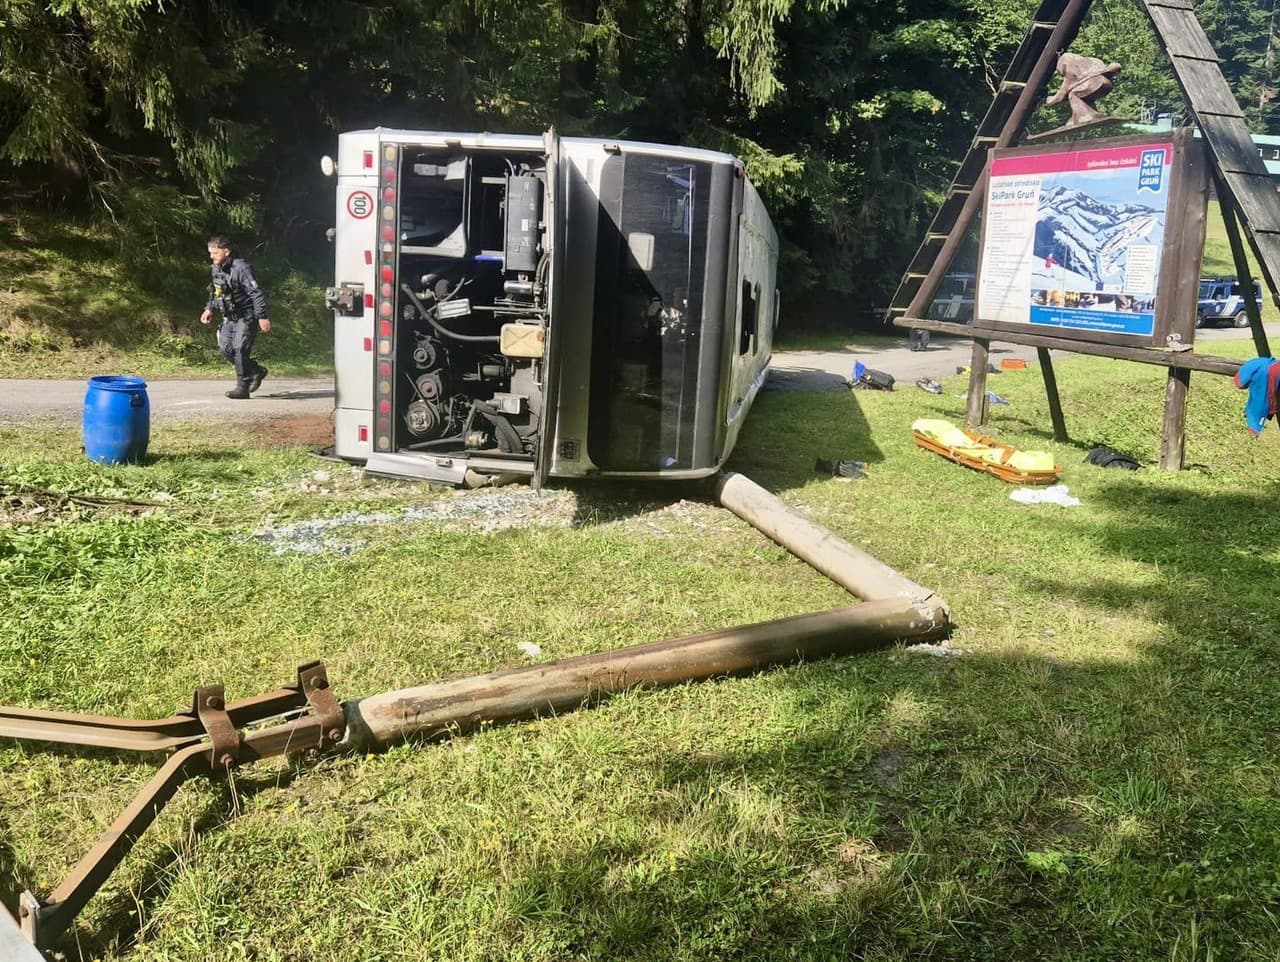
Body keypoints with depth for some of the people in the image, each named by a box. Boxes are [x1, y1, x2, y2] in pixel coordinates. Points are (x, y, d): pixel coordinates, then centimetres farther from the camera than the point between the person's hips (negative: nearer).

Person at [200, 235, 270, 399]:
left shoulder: (241, 268, -19)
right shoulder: (214, 269, 6)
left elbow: (257, 293, -21)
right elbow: (214, 293, 22)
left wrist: (262, 317, -25)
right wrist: (209, 309, 10)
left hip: (247, 316, -8)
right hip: (230, 317, 8)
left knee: (239, 348, -15)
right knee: (225, 348, 2)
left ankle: (243, 387, -7)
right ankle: (257, 371, 18)